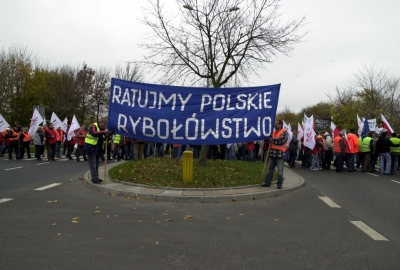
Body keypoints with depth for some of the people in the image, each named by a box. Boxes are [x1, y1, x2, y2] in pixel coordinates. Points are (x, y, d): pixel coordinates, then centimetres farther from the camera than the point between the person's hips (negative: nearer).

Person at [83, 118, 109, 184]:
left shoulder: (102, 128, 8)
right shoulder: (93, 126, -17)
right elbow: (94, 133, -35)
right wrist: (104, 132, -41)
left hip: (97, 148, 8)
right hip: (91, 147, -8)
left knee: (96, 164, 14)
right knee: (93, 164, -5)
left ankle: (95, 178, 23)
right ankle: (95, 179, -3)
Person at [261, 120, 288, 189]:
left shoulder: (284, 132, -5)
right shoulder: (273, 132, 17)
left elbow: (281, 141, -20)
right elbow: (269, 139, 19)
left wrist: (273, 140, -10)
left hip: (280, 153, -7)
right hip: (272, 152, 7)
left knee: (280, 170, 0)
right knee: (270, 169, 11)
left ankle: (279, 184, 6)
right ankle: (267, 182, 17)